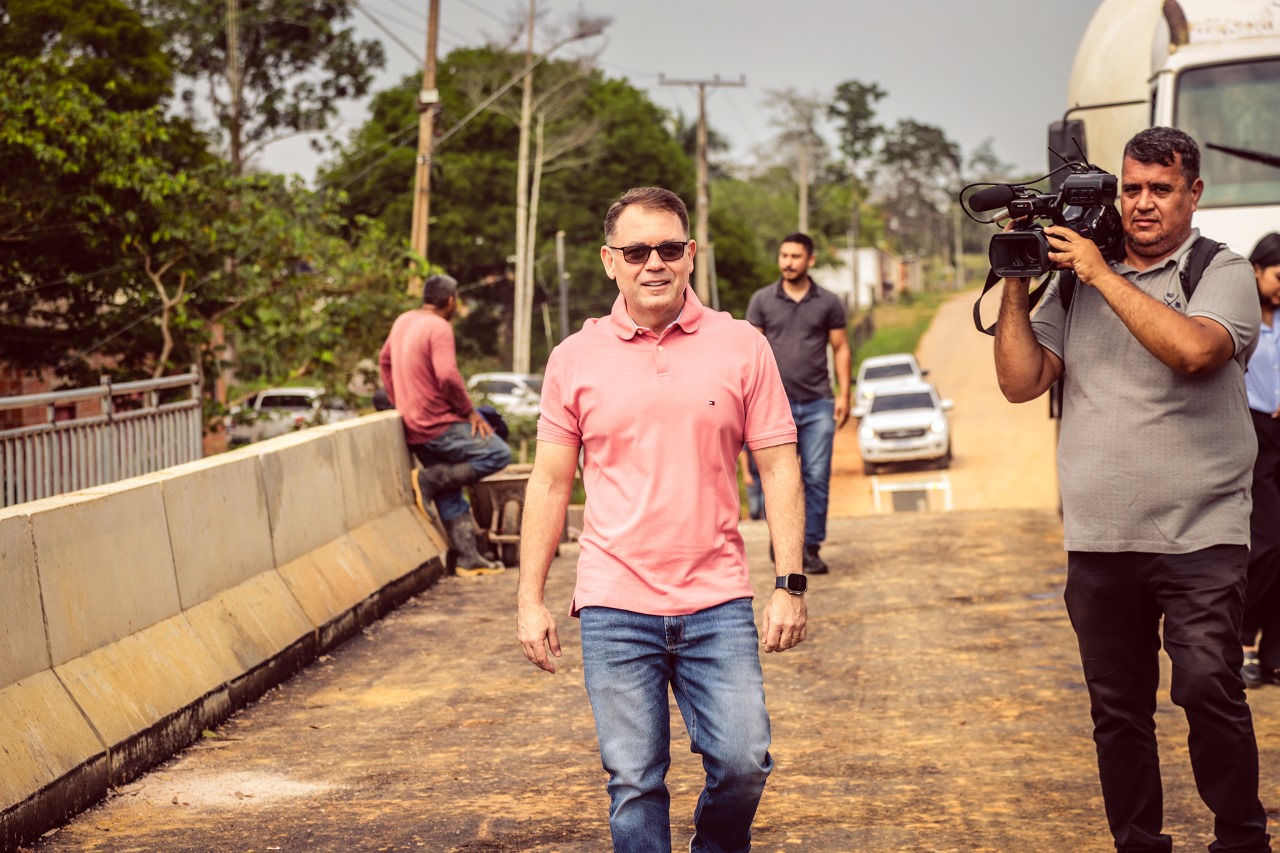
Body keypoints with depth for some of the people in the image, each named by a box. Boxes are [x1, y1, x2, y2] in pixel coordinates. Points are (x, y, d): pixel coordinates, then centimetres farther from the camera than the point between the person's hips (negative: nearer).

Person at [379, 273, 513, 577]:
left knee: (450, 496, 11)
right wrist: (469, 411, -13)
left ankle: (467, 558, 9)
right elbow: (447, 376, -25)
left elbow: (385, 361, 24)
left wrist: (400, 403, 26)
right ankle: (429, 479, -9)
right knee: (499, 455, -11)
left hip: (414, 427, 9)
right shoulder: (439, 327, -14)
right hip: (438, 424, -9)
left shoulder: (403, 322, 13)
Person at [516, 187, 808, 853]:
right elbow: (550, 482, 7)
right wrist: (530, 599, 4)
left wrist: (790, 584, -4)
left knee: (743, 762, -2)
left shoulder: (741, 347, 2)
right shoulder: (575, 359, 4)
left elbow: (779, 470, 3)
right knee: (634, 780, 2)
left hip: (716, 601, 0)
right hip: (614, 604, 0)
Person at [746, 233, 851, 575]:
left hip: (818, 404, 0)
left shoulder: (829, 302, 6)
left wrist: (844, 395, 0)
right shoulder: (762, 300, 5)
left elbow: (840, 348, 8)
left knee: (817, 479, -2)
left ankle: (811, 548, 5)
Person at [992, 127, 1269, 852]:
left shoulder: (1223, 273, 1)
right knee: (1118, 709, 10)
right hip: (1098, 541, 4)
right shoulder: (1074, 281, 11)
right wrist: (1017, 285, -2)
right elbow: (1021, 382, 6)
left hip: (1200, 539, -4)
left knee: (1208, 690, -14)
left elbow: (1194, 349, -20)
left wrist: (1103, 275, -14)